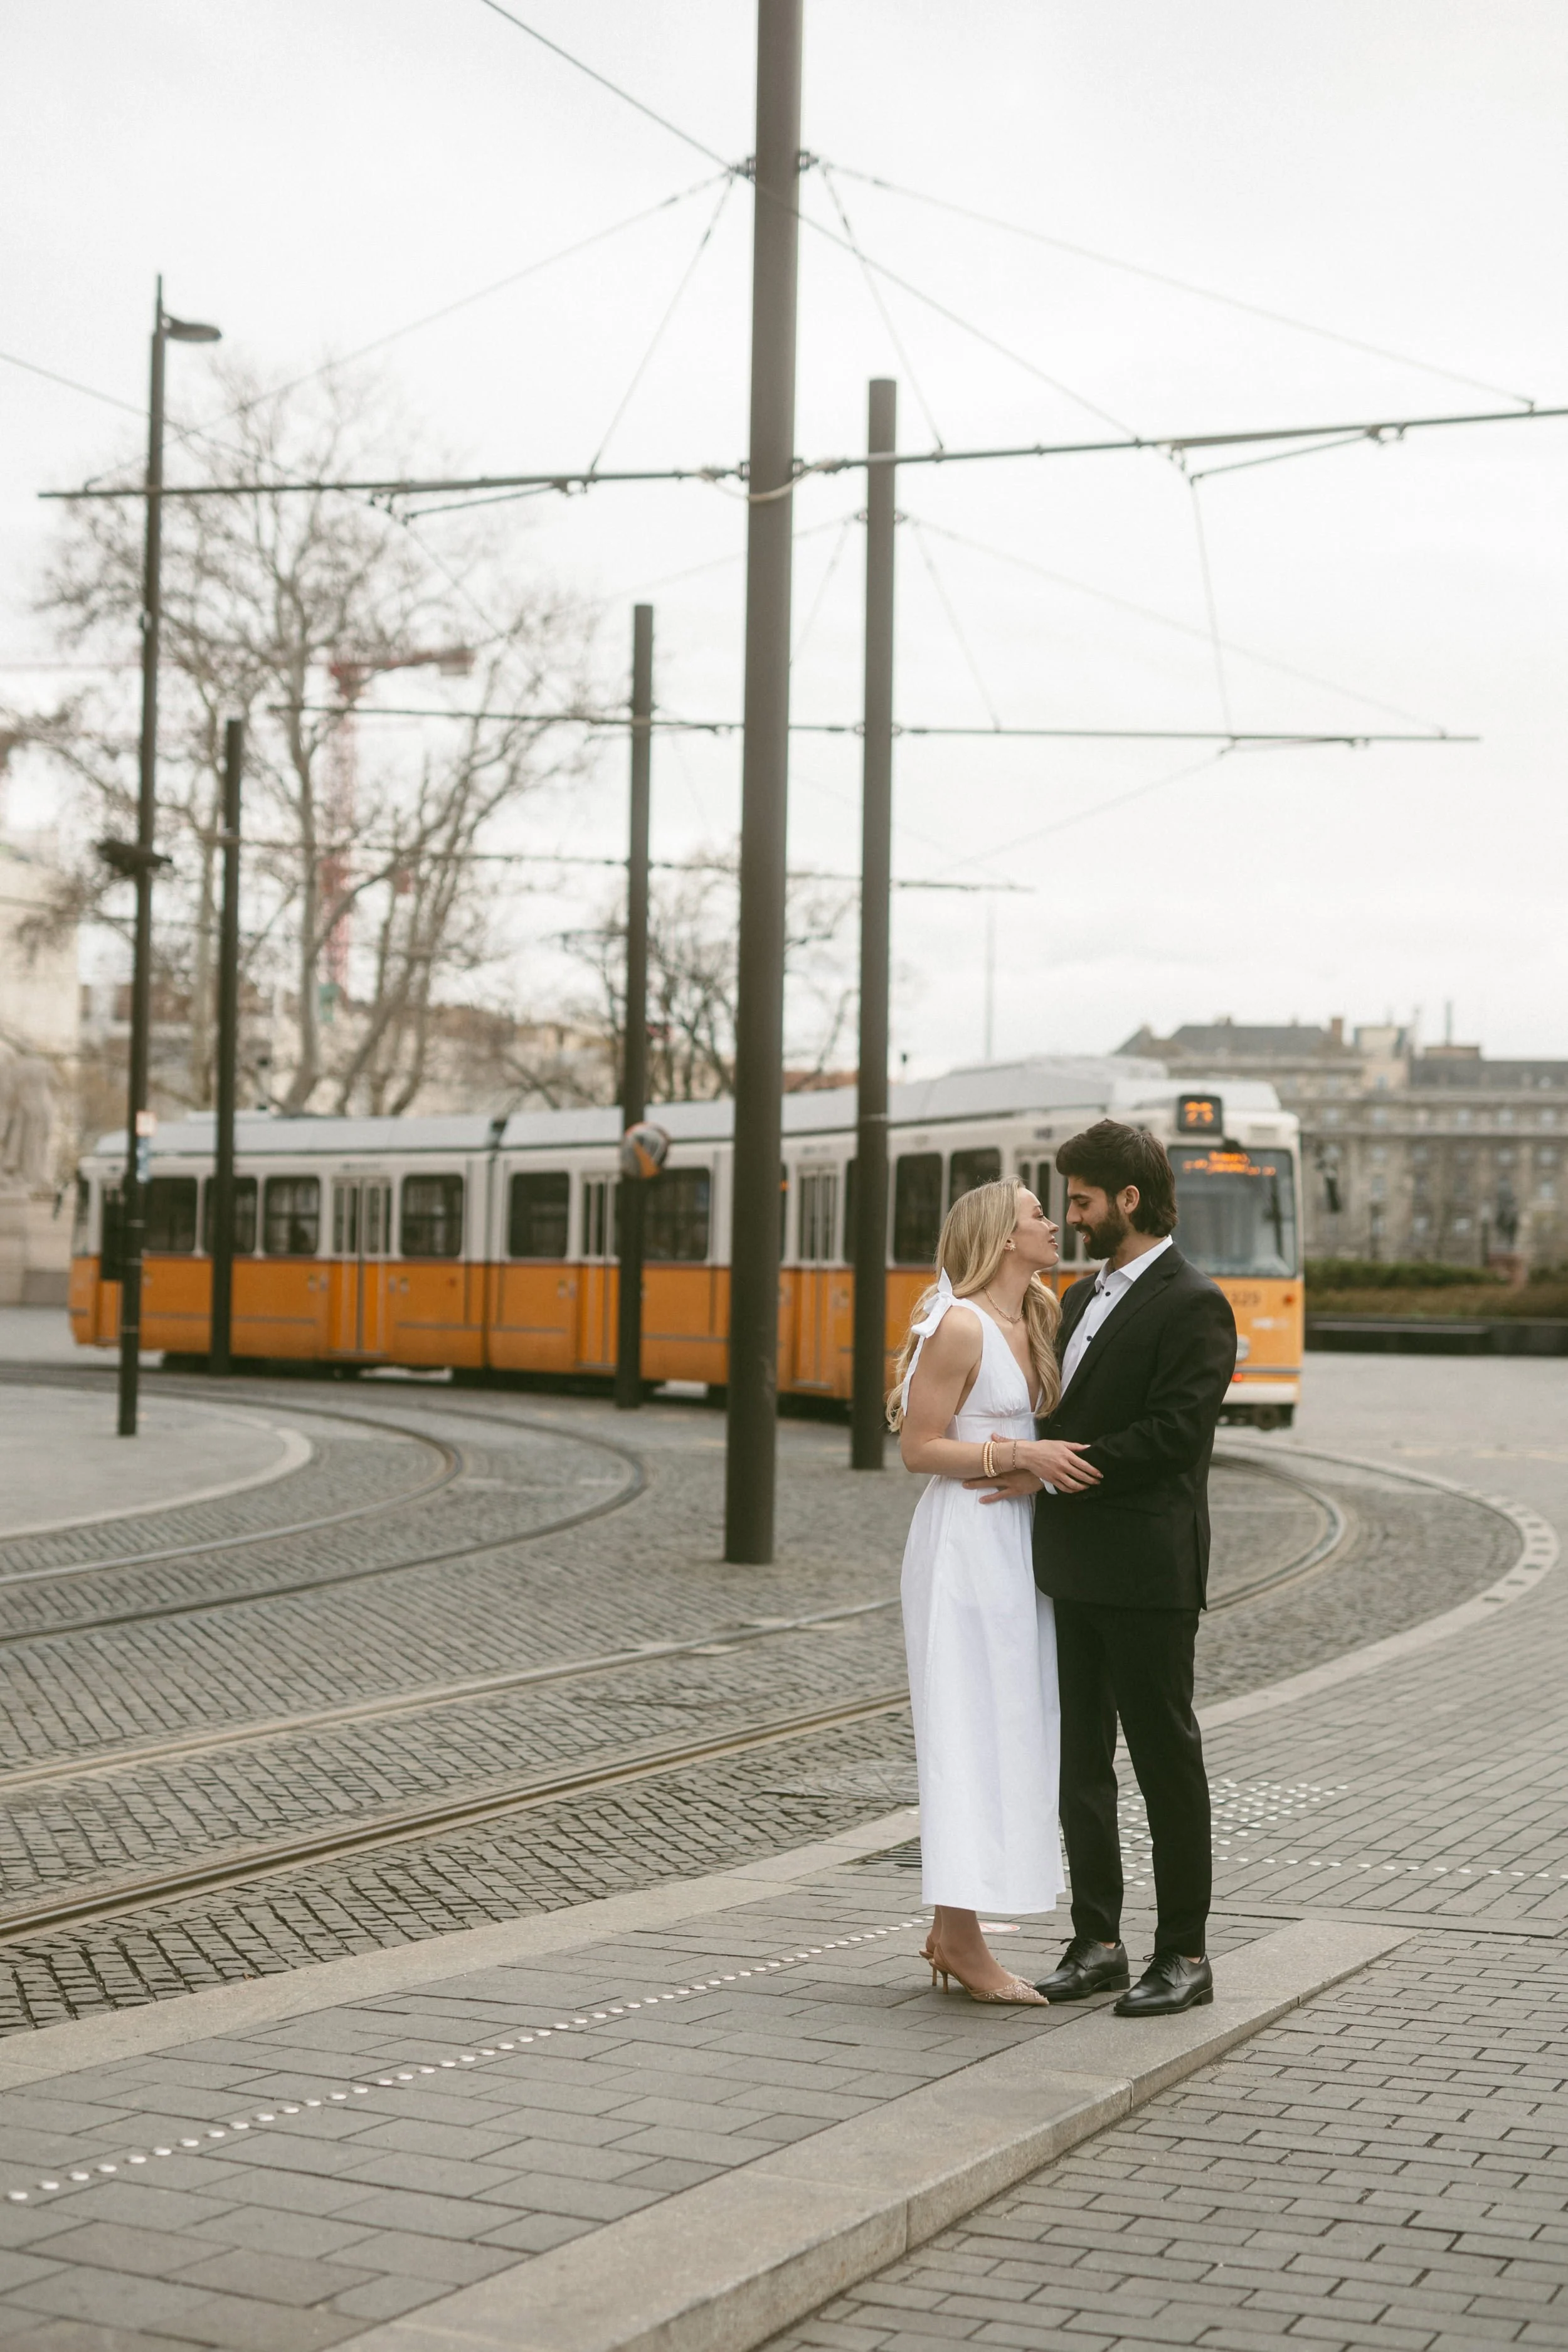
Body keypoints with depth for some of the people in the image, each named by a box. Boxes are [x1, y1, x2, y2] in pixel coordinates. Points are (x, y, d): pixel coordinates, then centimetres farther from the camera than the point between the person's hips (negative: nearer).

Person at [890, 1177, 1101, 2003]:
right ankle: (961, 1941, -1)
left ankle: (952, 1933, 16)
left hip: (1015, 1546, 9)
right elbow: (919, 1447, -13)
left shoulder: (1038, 1320, 13)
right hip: (966, 1541, -9)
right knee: (970, 1734, -6)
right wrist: (1020, 1454, -19)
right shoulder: (960, 1326, -13)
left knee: (1007, 1737, 10)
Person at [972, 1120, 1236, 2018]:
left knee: (1167, 1758, 1)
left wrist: (1059, 1465, -17)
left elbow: (1172, 1436, -19)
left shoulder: (1193, 1305, -11)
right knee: (1081, 1757, 11)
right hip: (1072, 1565, 8)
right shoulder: (1086, 1295, 16)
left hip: (1145, 1572, -8)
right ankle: (1098, 1942, 19)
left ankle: (1184, 1953, 10)